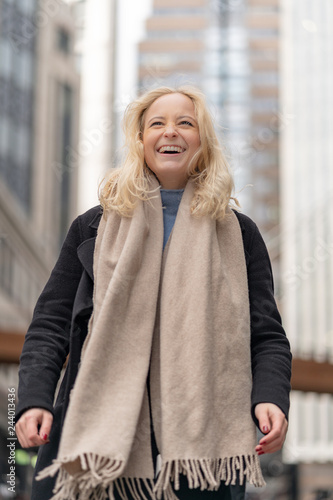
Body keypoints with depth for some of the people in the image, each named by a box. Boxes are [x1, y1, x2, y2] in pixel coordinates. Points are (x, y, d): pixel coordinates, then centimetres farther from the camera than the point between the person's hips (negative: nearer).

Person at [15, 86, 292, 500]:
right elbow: (50, 325, 10)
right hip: (96, 439, 0)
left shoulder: (237, 233, 14)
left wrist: (270, 398, -9)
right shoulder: (94, 228, 14)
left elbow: (267, 336, 10)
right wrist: (34, 399, -6)